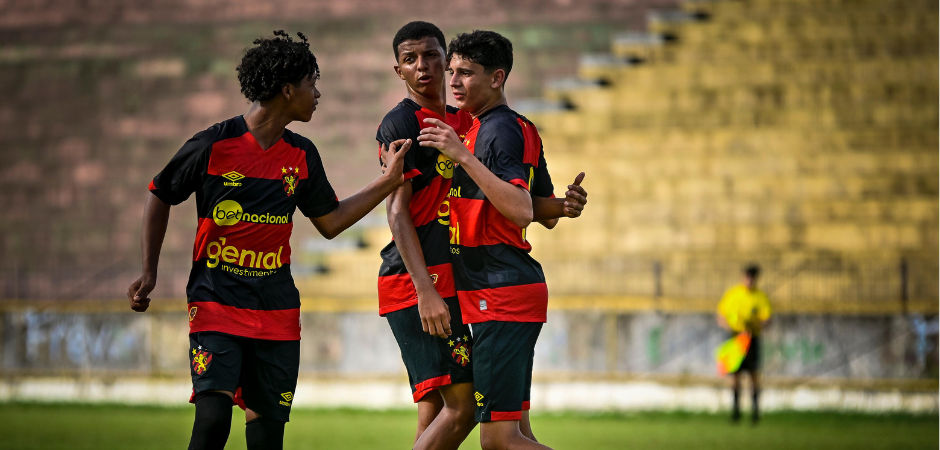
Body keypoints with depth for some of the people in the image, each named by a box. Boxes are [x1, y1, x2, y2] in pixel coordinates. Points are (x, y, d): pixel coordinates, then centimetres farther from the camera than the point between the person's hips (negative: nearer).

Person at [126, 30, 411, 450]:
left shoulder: (302, 156, 6)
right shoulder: (212, 145, -9)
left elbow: (330, 222, 16)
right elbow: (159, 197, 5)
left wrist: (389, 181, 11)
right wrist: (148, 273, 2)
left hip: (277, 312, 5)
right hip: (216, 303, -5)